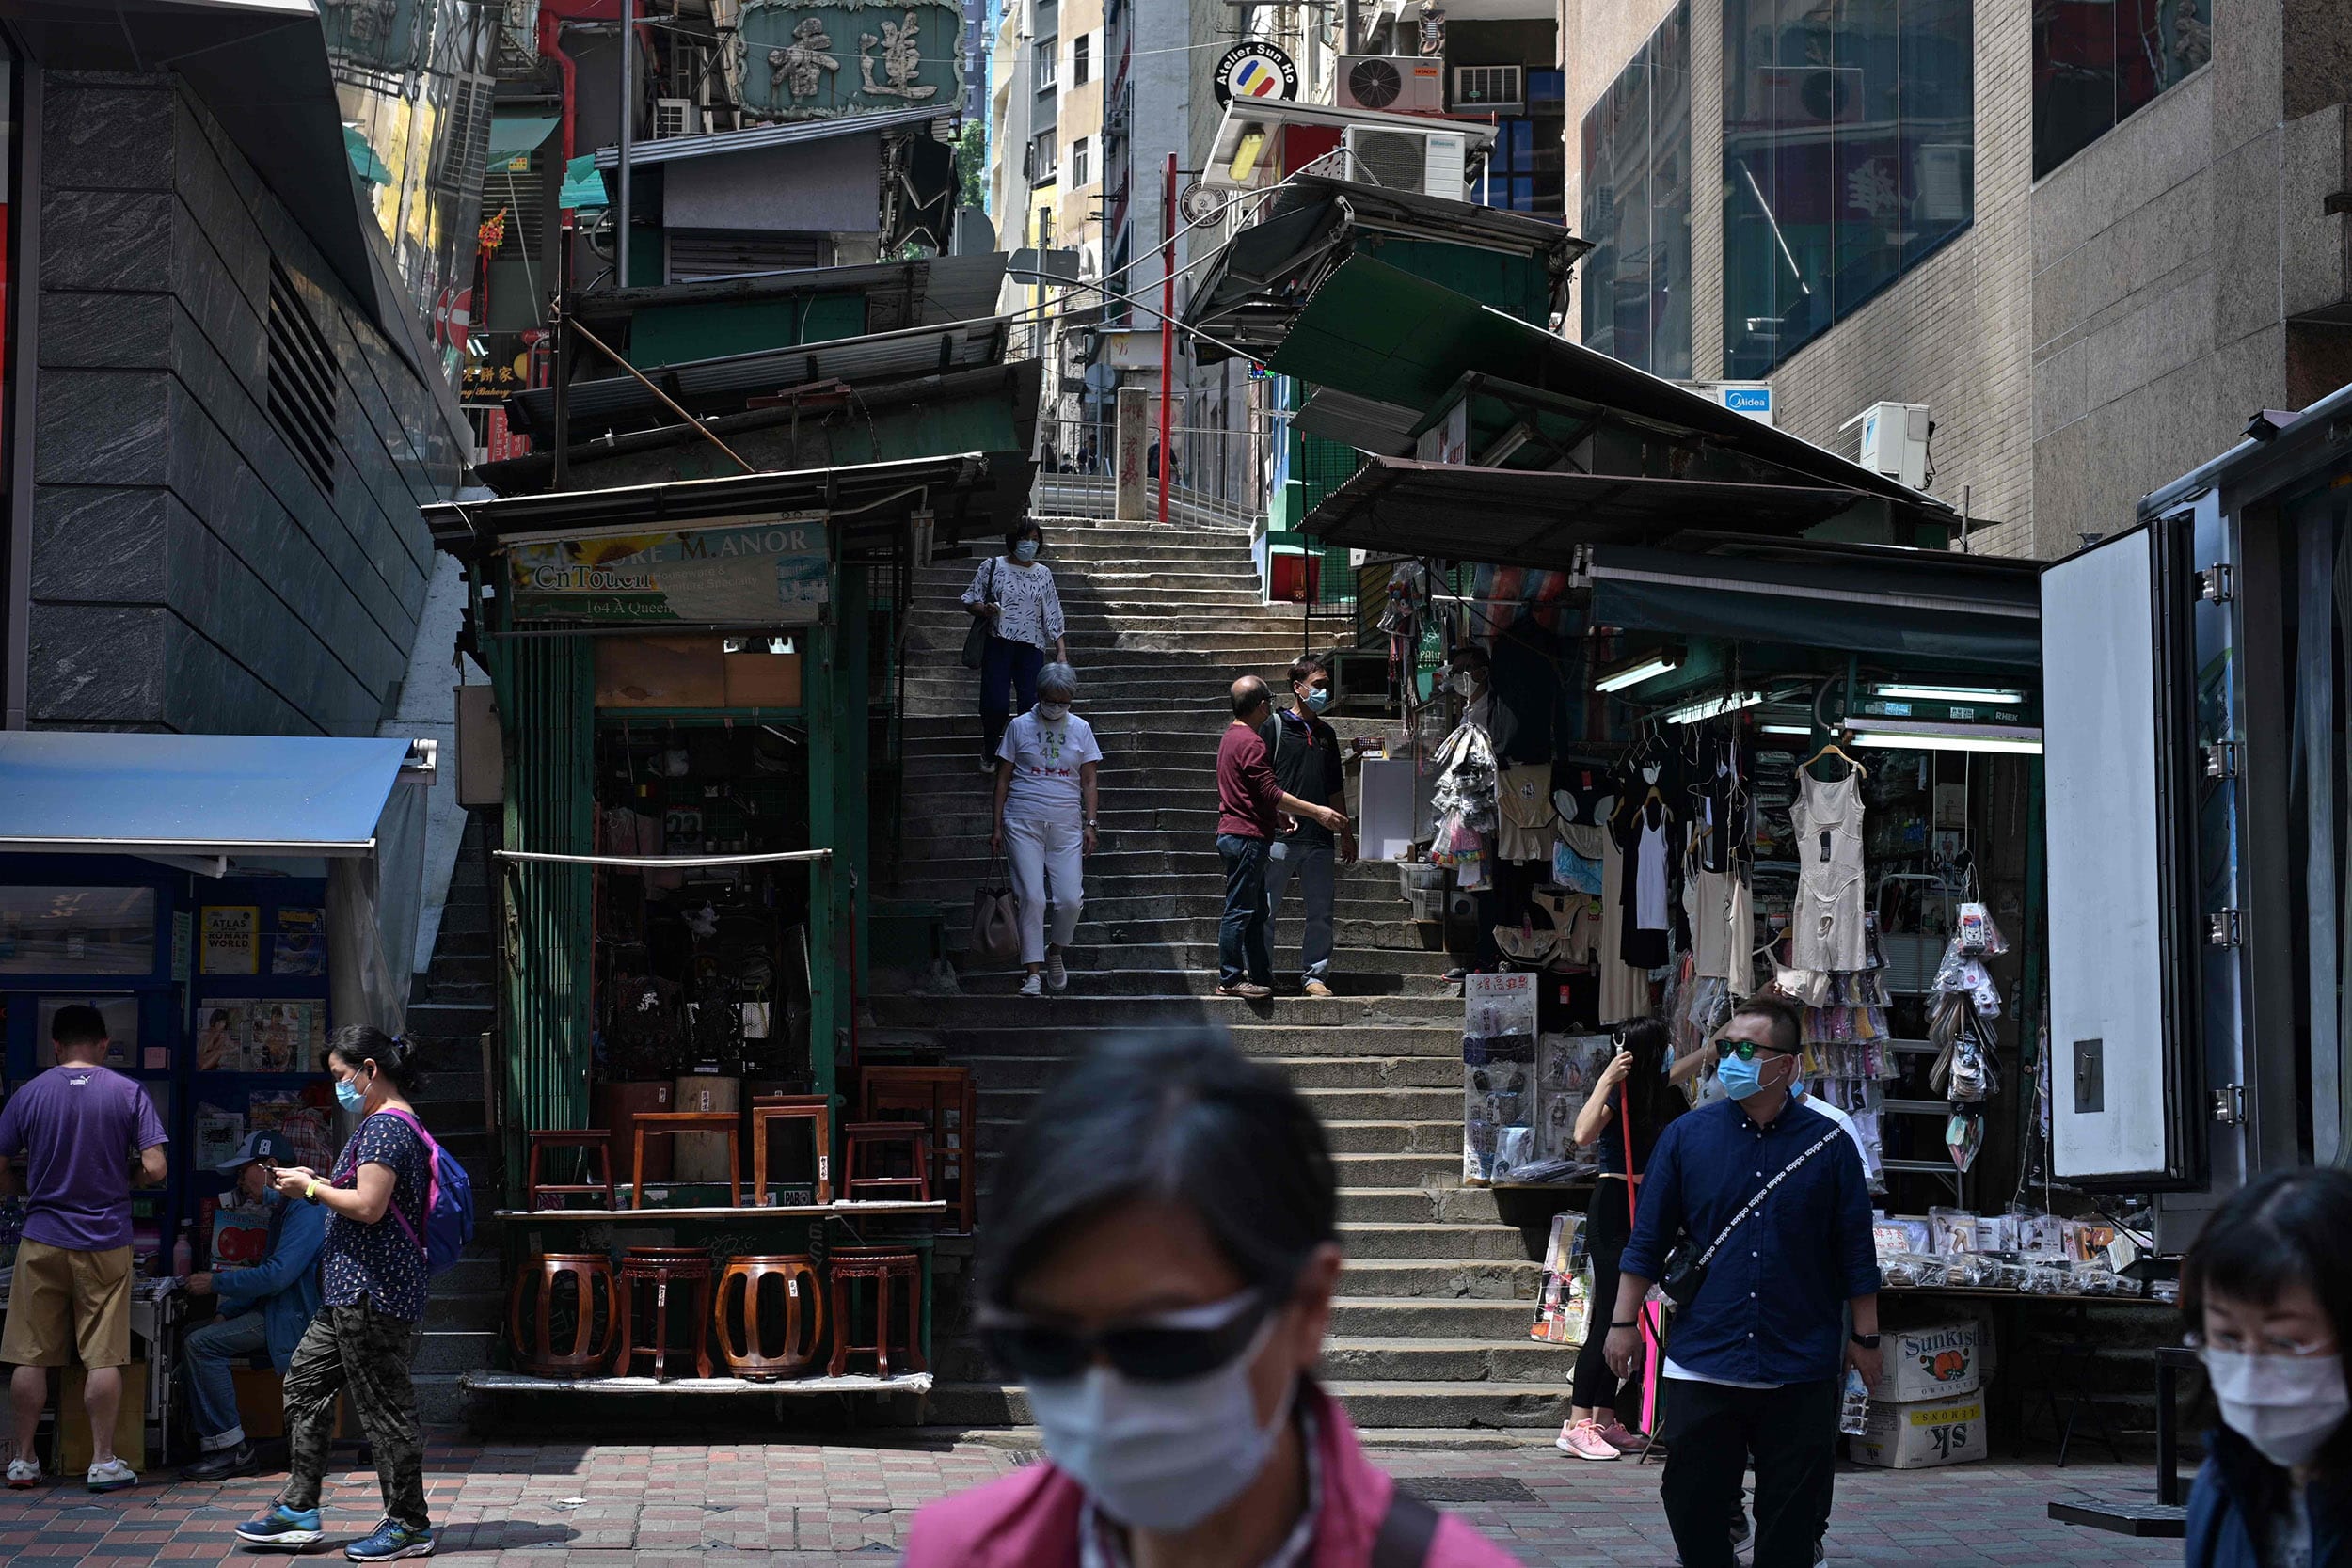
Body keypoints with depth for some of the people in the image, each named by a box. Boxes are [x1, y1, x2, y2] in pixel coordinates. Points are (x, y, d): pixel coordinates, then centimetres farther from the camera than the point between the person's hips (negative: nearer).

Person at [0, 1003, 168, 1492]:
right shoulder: (128, 1094, -3)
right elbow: (155, 1170, -8)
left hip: (42, 1241, 1)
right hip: (106, 1241, -1)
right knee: (103, 1356, 3)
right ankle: (103, 1462, 5)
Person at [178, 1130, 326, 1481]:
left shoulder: (306, 1210, -15)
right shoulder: (282, 1210, 20)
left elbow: (277, 1275, -23)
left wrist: (216, 1283, -14)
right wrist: (226, 1313, 11)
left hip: (295, 1318, -11)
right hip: (273, 1312, 11)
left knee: (203, 1344, -20)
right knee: (194, 1337, 10)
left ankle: (232, 1450, -19)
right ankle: (207, 1437, 5)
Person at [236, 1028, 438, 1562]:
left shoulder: (385, 1127, -16)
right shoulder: (388, 1123, 18)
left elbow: (368, 1207, -23)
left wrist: (311, 1188, -10)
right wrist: (318, 1183, 12)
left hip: (373, 1293, -12)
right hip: (354, 1294, 12)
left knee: (384, 1406, -5)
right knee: (305, 1382, 15)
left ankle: (410, 1525, 3)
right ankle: (298, 1510, 20)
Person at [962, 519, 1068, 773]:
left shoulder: (1043, 574, 11)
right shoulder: (992, 567, 4)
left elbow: (1052, 616, 11)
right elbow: (970, 600, 7)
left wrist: (1061, 650, 3)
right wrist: (984, 609, -15)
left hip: (1031, 647, 2)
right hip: (998, 644, -2)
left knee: (1032, 705, -9)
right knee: (997, 704, -9)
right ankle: (988, 753, 16)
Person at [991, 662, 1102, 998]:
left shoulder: (1080, 729, 9)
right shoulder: (1020, 727, 4)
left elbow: (1088, 781, 10)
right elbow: (1003, 779, 7)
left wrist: (1090, 824, 1)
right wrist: (997, 827, 3)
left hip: (1066, 826, 2)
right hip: (1024, 824, -2)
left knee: (1070, 898, -7)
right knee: (1032, 897, -10)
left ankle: (1054, 952, 21)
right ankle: (1034, 973, -7)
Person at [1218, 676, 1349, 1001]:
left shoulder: (1232, 736, 17)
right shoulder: (1249, 742, -16)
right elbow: (1270, 793, -19)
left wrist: (1279, 817, 29)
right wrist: (1317, 812, -16)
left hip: (1236, 835, 11)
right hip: (1247, 837, -11)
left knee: (1256, 911, 13)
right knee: (1240, 910, -6)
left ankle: (1260, 977, 17)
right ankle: (1230, 980, -2)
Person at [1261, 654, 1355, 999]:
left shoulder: (1325, 734, 18)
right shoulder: (1275, 726, 0)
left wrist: (1346, 834, 22)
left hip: (1319, 838, 6)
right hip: (1282, 837, -6)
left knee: (1320, 911, 4)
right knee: (1267, 909, -1)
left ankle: (1315, 975, 12)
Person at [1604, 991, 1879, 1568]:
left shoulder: (1828, 1143, 2)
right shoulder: (1686, 1135, 4)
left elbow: (1856, 1250, 6)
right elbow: (1647, 1240, 7)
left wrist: (1865, 1336, 6)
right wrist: (1624, 1322, 4)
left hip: (1801, 1367, -1)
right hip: (1703, 1362, 1)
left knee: (1792, 1519, 5)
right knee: (1693, 1502, 4)